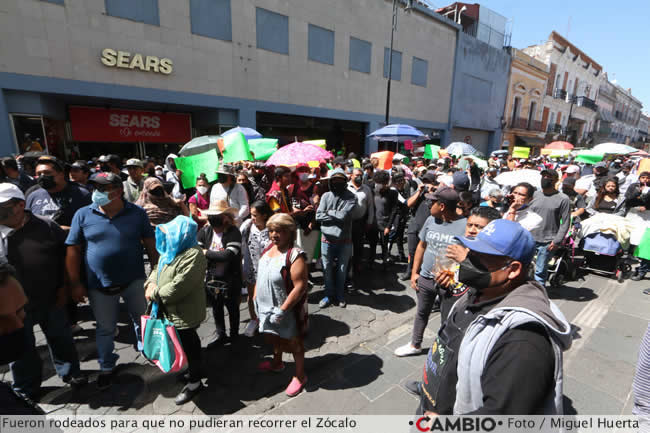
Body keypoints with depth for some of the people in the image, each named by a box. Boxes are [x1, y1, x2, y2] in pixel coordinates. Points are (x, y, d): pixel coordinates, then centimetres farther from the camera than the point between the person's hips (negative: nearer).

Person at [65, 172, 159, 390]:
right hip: (99, 285, 0)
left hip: (134, 280, 0)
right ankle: (106, 367, 40)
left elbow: (151, 244, -2)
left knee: (143, 319, 19)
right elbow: (73, 250, -3)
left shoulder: (137, 213, -7)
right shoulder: (83, 215, -6)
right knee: (105, 328, 17)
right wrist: (75, 284, -4)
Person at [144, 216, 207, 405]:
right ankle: (193, 370, 47)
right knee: (189, 342, 26)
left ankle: (194, 383, 26)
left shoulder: (193, 256, -27)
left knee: (189, 344, 7)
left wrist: (155, 294, -16)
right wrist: (151, 283, -5)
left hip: (185, 313, -9)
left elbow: (179, 287, -29)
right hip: (172, 310, 9)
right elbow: (157, 269, 17)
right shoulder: (169, 251, 5)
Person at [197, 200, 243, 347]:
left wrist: (207, 253, -20)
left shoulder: (234, 232, -21)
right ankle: (220, 335, 42)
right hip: (211, 278, 5)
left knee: (232, 307, 17)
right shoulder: (206, 231, -6)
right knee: (216, 307, 21)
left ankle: (234, 334, 40)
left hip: (230, 278, -4)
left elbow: (228, 255, -30)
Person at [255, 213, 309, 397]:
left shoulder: (295, 255, -27)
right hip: (267, 307, 8)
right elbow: (260, 275, 10)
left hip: (288, 309, -8)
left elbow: (300, 287, -28)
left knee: (294, 342, 14)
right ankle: (277, 362, 56)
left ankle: (300, 375, 37)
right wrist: (255, 297, 8)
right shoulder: (269, 249, -1)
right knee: (273, 336, 29)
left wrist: (282, 310, -26)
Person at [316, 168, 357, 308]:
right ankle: (329, 295, 31)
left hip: (344, 240, -1)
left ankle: (339, 295, 32)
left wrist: (329, 212, -6)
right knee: (327, 269, 11)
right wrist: (337, 217, -12)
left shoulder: (351, 197, -4)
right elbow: (318, 216, -7)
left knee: (342, 270, 12)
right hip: (327, 239, 1)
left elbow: (344, 215, -18)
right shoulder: (326, 196, 2)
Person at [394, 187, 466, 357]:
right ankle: (415, 345, 45)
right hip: (425, 278, 5)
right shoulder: (431, 220, -3)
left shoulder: (464, 226, -20)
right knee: (422, 313, 23)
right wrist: (414, 272, 7)